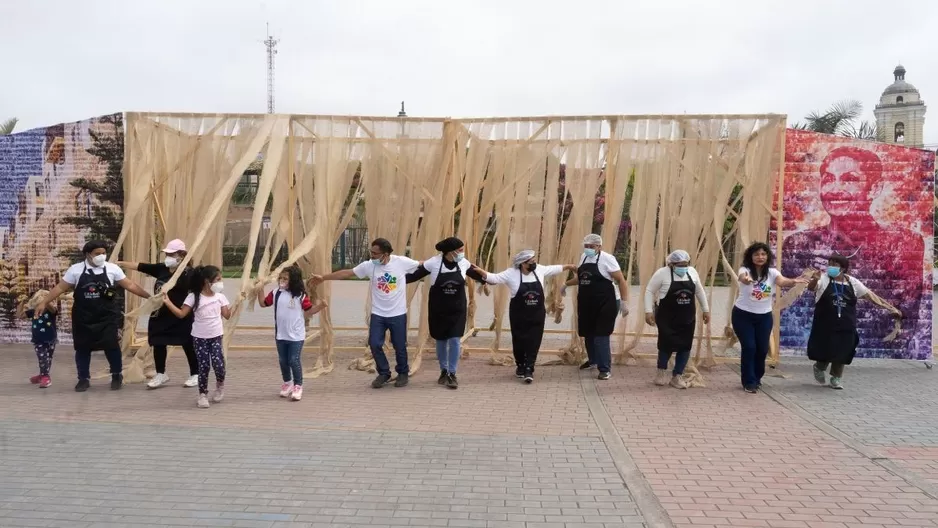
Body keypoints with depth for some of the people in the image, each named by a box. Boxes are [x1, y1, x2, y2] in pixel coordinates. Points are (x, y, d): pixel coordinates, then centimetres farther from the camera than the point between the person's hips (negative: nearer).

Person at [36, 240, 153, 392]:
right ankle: (84, 379, 22)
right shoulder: (76, 270, -1)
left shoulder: (112, 268, -2)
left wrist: (149, 296, -4)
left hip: (108, 317, -1)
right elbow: (60, 288, 4)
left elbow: (130, 285, 0)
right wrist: (44, 303, -1)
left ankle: (117, 376, 19)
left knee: (111, 345, 1)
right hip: (83, 317, 1)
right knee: (82, 348, 8)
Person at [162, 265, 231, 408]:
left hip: (216, 336, 2)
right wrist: (167, 302, -19)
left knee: (218, 363, -11)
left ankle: (220, 385, 19)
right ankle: (203, 394, 14)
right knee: (204, 366, -2)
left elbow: (227, 315, 2)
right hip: (199, 337, -2)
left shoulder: (220, 297, 3)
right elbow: (181, 314, -10)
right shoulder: (194, 297, -7)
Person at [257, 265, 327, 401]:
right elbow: (263, 303, 12)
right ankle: (287, 383, 32)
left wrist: (319, 306, -21)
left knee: (294, 361, -5)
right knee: (283, 361, 15)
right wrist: (260, 290, 2)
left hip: (296, 335, -5)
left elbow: (308, 310, -5)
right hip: (280, 335, 5)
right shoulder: (275, 293, 1)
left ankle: (298, 386, 7)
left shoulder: (300, 295, -10)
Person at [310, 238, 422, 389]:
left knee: (400, 346, 7)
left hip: (398, 314, -2)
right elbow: (346, 273, -1)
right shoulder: (369, 265, -6)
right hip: (378, 314, 2)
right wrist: (323, 277, 0)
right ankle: (384, 373, 20)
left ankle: (403, 373, 30)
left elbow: (423, 266, -3)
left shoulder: (402, 262, -13)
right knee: (374, 344, -2)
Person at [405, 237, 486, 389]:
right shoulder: (434, 263, -16)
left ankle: (452, 374, 9)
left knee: (454, 340, -3)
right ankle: (443, 371, 29)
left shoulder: (463, 263, -7)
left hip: (457, 310, 1)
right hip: (438, 310, -1)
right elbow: (415, 275, -10)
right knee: (441, 341, 11)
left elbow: (476, 275, 13)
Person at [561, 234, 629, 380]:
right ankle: (592, 360, 39)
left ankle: (605, 369, 2)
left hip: (604, 304, -7)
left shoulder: (607, 259, -11)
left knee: (601, 336, -8)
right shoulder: (584, 257, 9)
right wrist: (567, 284, 30)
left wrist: (624, 302, -17)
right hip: (586, 303, 7)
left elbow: (621, 281, -11)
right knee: (588, 334, 16)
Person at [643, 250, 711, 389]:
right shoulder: (662, 273, -13)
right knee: (667, 344, -7)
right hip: (667, 318, -4)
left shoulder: (692, 272, 2)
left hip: (687, 318, 5)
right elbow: (649, 291, -8)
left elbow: (700, 291, 14)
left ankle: (677, 377, 16)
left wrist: (706, 310, 15)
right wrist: (649, 311, -14)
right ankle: (662, 371, 19)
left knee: (685, 346, 3)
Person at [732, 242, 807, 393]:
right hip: (743, 315, -3)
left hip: (764, 316, 3)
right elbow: (742, 278, -37)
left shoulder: (772, 272, -5)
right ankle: (749, 382, 5)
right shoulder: (745, 270, -13)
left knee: (762, 349, 6)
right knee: (749, 347, -9)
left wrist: (793, 281, -48)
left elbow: (782, 282, -25)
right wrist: (746, 279, -62)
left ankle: (756, 377, 31)